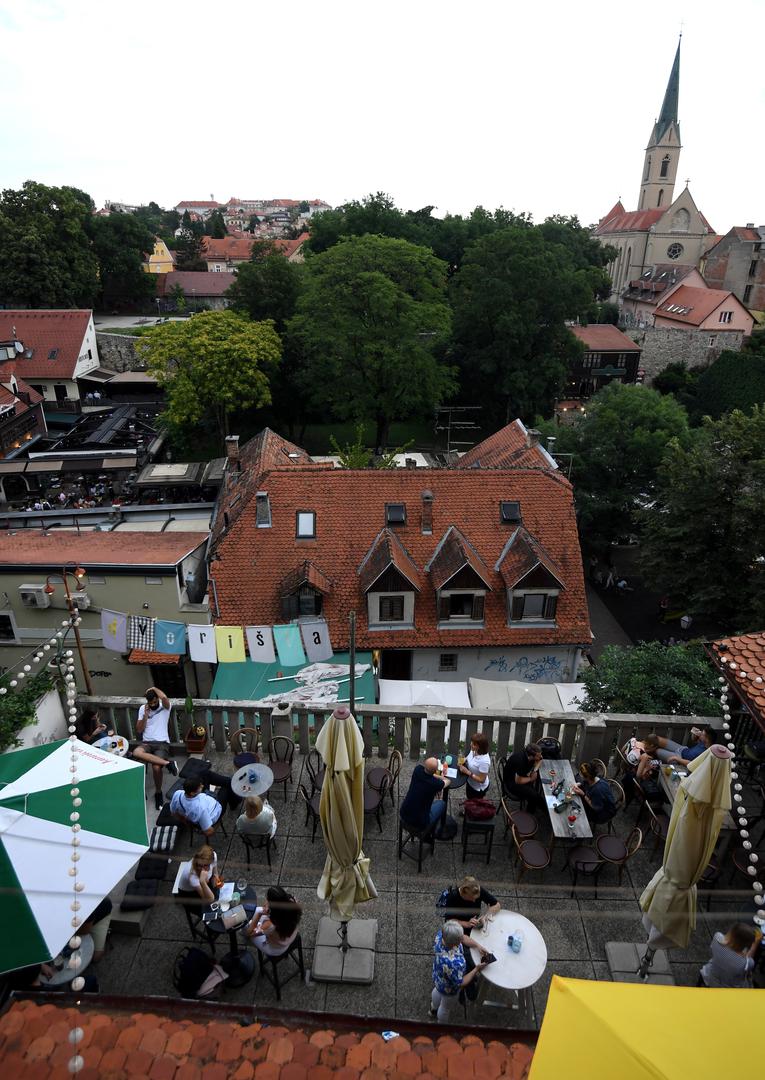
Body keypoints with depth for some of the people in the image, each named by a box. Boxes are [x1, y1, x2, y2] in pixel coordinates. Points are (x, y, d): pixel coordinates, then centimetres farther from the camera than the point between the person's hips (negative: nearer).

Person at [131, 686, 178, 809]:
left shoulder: (165, 707, 0)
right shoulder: (142, 708, 11)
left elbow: (164, 697, -26)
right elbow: (139, 730, 7)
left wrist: (154, 688, -8)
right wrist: (146, 715, -5)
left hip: (162, 743, -3)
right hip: (147, 743, 3)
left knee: (156, 767, -30)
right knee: (136, 753, -35)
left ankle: (158, 793, -1)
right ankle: (168, 763, -29)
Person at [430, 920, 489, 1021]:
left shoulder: (440, 934, -31)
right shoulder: (454, 963, -49)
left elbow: (462, 937, -11)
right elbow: (460, 984, -29)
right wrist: (477, 969, -21)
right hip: (449, 989, -6)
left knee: (437, 991, 38)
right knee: (445, 1008, 27)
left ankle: (433, 1009, 68)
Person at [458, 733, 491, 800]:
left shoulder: (484, 761, -40)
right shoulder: (474, 751, -18)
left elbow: (481, 779, -30)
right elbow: (468, 759, 4)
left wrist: (467, 772, -32)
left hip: (479, 788, -7)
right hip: (470, 782, 7)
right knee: (468, 800, 32)